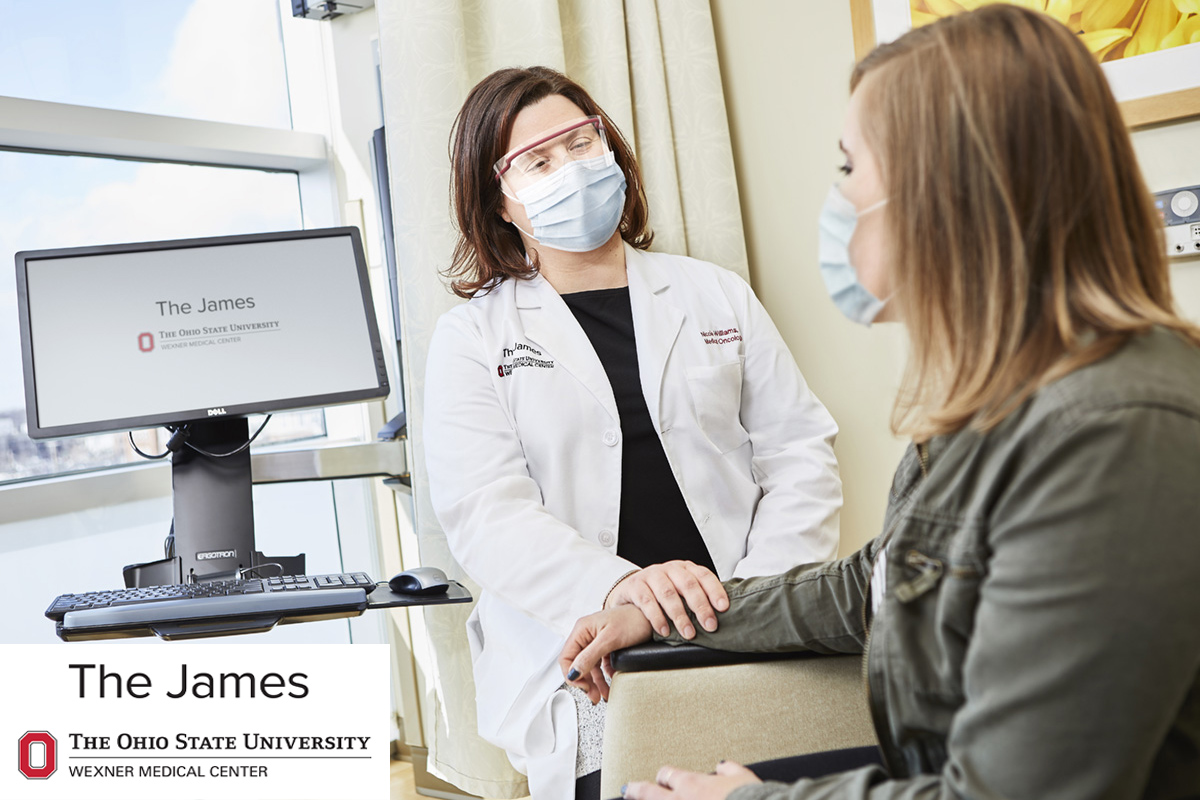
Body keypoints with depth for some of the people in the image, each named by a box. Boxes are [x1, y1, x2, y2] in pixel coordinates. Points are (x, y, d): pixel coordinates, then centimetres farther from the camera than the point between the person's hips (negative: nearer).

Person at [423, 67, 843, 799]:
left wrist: (763, 590, -7)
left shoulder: (717, 295, 14)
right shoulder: (472, 339, 6)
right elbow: (485, 512, -7)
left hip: (743, 648, 2)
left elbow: (799, 447, 10)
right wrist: (616, 585, -24)